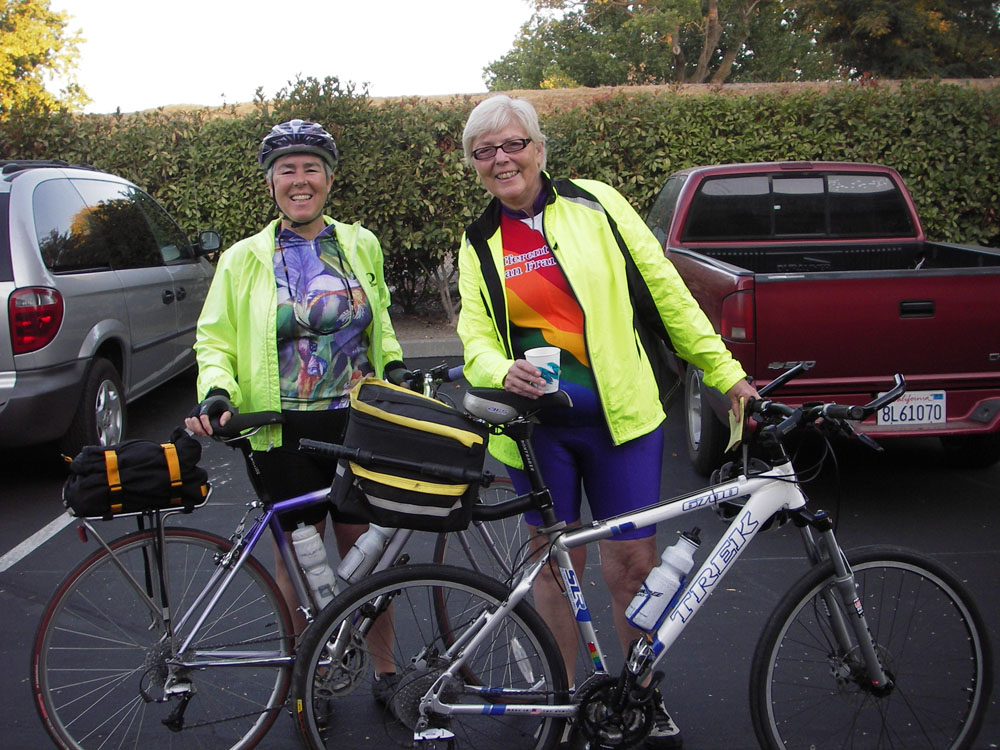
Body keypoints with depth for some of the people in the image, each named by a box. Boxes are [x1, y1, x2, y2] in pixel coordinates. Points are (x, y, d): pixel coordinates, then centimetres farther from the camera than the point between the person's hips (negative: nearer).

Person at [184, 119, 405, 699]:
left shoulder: (361, 245, 8)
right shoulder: (245, 258, 1)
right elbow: (215, 341, 2)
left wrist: (393, 363, 8)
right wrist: (216, 392, -16)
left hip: (357, 423, 2)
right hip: (285, 434, -1)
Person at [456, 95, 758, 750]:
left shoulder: (596, 205, 1)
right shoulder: (479, 244, 9)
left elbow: (666, 290, 1)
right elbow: (475, 334, 5)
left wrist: (726, 371, 1)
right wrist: (502, 371, -19)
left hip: (620, 416, -2)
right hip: (537, 424, 2)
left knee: (634, 560, 3)